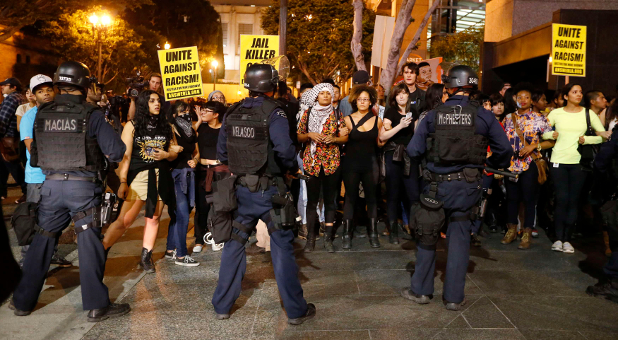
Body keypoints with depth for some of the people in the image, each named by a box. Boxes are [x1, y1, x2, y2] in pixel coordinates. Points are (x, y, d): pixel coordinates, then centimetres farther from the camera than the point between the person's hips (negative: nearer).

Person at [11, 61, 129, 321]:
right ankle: (97, 305, 6)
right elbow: (116, 152, -10)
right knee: (88, 242, 2)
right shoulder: (91, 115, -8)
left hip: (51, 184, 4)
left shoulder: (42, 114, 5)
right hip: (83, 185, -4)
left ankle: (23, 301, 26)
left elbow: (34, 156, 13)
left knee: (43, 240, 16)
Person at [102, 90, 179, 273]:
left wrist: (166, 155, -9)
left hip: (160, 177, 4)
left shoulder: (166, 126, 11)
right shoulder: (132, 125, 1)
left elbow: (174, 153, 13)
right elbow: (125, 156, -5)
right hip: (138, 176, -3)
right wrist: (122, 182, -12)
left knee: (153, 218, 6)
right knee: (124, 220, -7)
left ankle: (146, 257, 18)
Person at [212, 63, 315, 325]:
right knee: (282, 247, 5)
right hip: (268, 190, -4)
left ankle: (222, 306, 24)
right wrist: (289, 166, -5)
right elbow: (285, 149, -24)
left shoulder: (232, 113, 4)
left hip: (241, 189, 5)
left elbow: (221, 152, 7)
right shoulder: (272, 112, -12)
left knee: (234, 244, 15)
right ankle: (295, 310, 15)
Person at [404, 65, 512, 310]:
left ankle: (421, 290, 22)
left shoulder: (433, 116, -5)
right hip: (467, 185, 0)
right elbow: (505, 149, -3)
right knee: (459, 238, 10)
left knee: (427, 235, 14)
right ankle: (454, 297, 16)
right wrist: (493, 164, 17)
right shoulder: (483, 116, -5)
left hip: (437, 184, 0)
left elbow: (413, 150, -6)